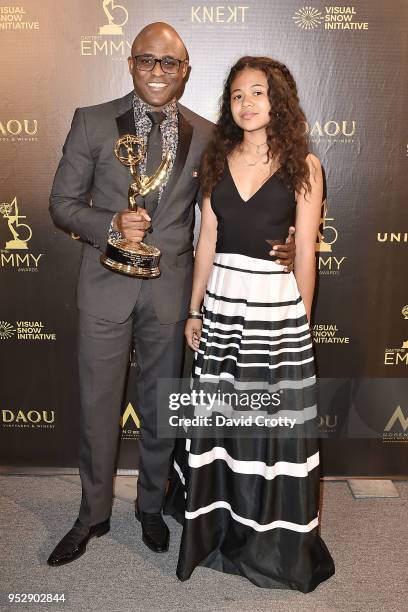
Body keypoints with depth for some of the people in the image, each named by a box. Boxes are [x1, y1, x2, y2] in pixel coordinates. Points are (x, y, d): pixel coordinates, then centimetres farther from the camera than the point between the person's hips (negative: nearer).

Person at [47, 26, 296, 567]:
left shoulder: (206, 135, 4)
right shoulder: (92, 122, 0)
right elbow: (63, 203, 0)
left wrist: (271, 247, -9)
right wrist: (110, 224, -19)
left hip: (170, 289, 1)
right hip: (107, 285, -1)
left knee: (159, 406, 15)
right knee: (97, 406, 9)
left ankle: (151, 506, 39)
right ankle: (94, 515, 33)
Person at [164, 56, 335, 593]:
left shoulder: (303, 166, -1)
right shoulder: (217, 160, 9)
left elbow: (305, 254, -1)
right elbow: (207, 241, 8)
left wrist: (300, 320, 0)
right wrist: (195, 310, 6)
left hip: (276, 306, -3)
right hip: (220, 302, 4)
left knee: (273, 424, 5)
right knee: (219, 419, 11)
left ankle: (271, 540, 27)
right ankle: (218, 525, 34)